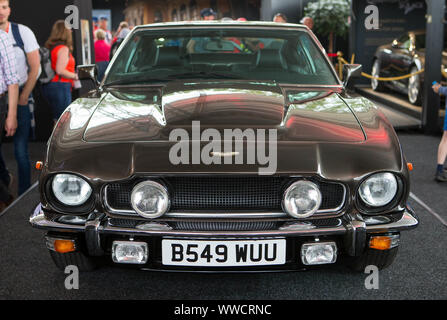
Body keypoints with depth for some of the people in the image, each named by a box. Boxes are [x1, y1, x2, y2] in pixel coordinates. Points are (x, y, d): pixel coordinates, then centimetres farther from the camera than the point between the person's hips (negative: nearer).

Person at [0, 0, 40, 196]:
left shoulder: (23, 32, -3)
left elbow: (35, 67, -1)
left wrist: (23, 97, -5)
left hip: (20, 98, -2)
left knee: (21, 151, -2)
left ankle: (24, 196, 8)